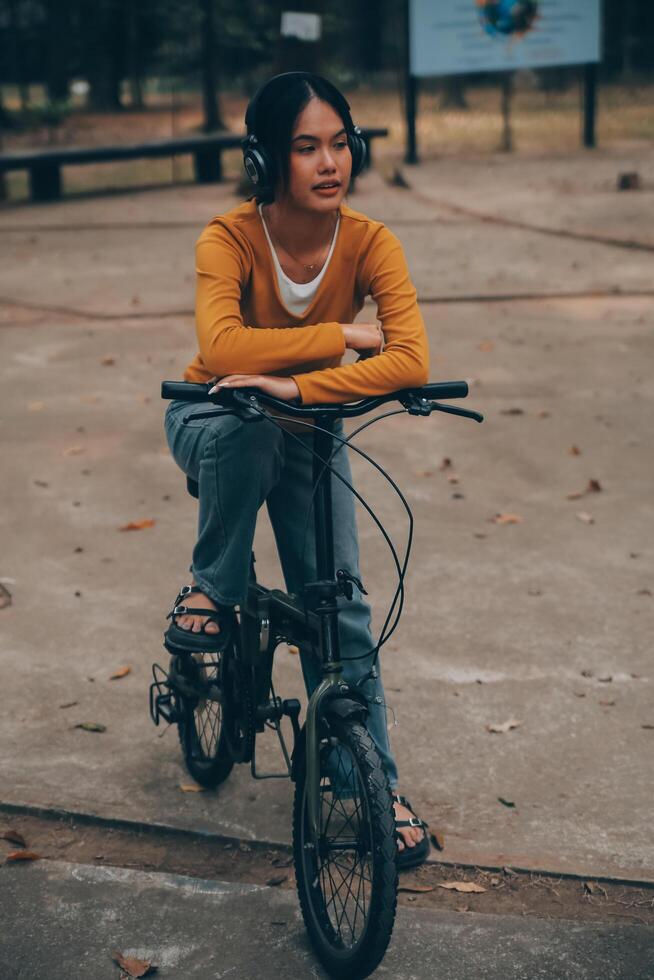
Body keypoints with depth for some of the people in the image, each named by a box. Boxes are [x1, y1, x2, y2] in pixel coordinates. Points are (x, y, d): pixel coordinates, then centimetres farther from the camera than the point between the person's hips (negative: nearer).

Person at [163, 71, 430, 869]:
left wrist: (294, 385, -44)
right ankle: (212, 588, -14)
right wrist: (344, 335, -38)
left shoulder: (368, 243, -22)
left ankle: (377, 781, 10)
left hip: (307, 427, 2)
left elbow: (411, 361, -34)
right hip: (212, 421, -2)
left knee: (340, 607, -4)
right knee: (245, 431, -39)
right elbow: (222, 348, -43)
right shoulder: (229, 239, -27)